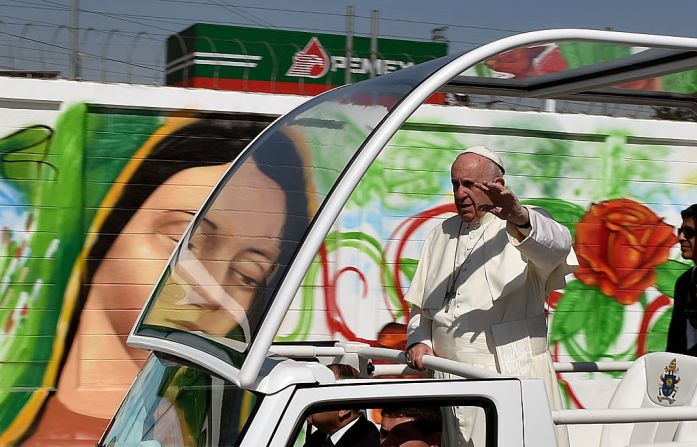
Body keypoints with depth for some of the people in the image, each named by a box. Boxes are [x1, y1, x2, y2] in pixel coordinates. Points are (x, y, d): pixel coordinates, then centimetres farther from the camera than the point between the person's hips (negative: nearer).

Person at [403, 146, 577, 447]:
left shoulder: (523, 226, 1)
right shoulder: (442, 234, 20)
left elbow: (557, 245, -24)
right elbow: (421, 304, 26)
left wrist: (520, 218, -43)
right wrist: (417, 340, 7)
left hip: (516, 376, -5)